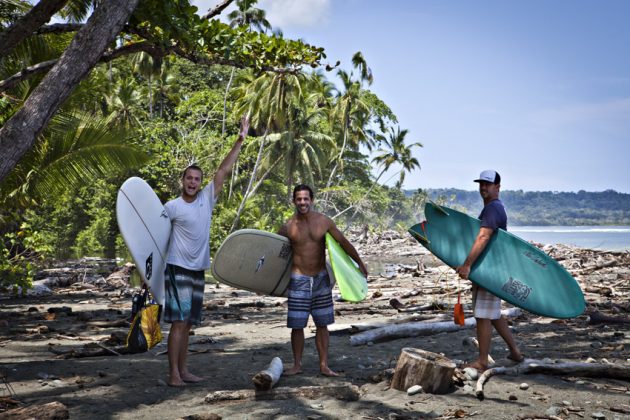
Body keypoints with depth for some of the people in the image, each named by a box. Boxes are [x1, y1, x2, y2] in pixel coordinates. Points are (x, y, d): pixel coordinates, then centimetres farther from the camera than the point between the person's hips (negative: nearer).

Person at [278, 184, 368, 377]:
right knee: (297, 325, 1)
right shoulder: (288, 227, -6)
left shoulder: (324, 221, -3)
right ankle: (297, 365, 17)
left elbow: (343, 242, 7)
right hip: (299, 279, -2)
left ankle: (324, 366, 16)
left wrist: (359, 263, 13)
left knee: (322, 324, 8)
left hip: (321, 278, 2)